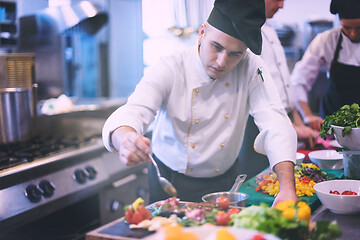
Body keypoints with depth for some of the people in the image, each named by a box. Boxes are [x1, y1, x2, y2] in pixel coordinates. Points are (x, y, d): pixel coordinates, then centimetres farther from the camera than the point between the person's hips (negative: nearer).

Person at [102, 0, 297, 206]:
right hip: (170, 181, -1)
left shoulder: (251, 68, -14)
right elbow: (132, 113, -32)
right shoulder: (169, 71, -19)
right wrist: (126, 140, -57)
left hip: (223, 181, 2)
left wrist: (288, 188, -35)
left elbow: (276, 124, -21)